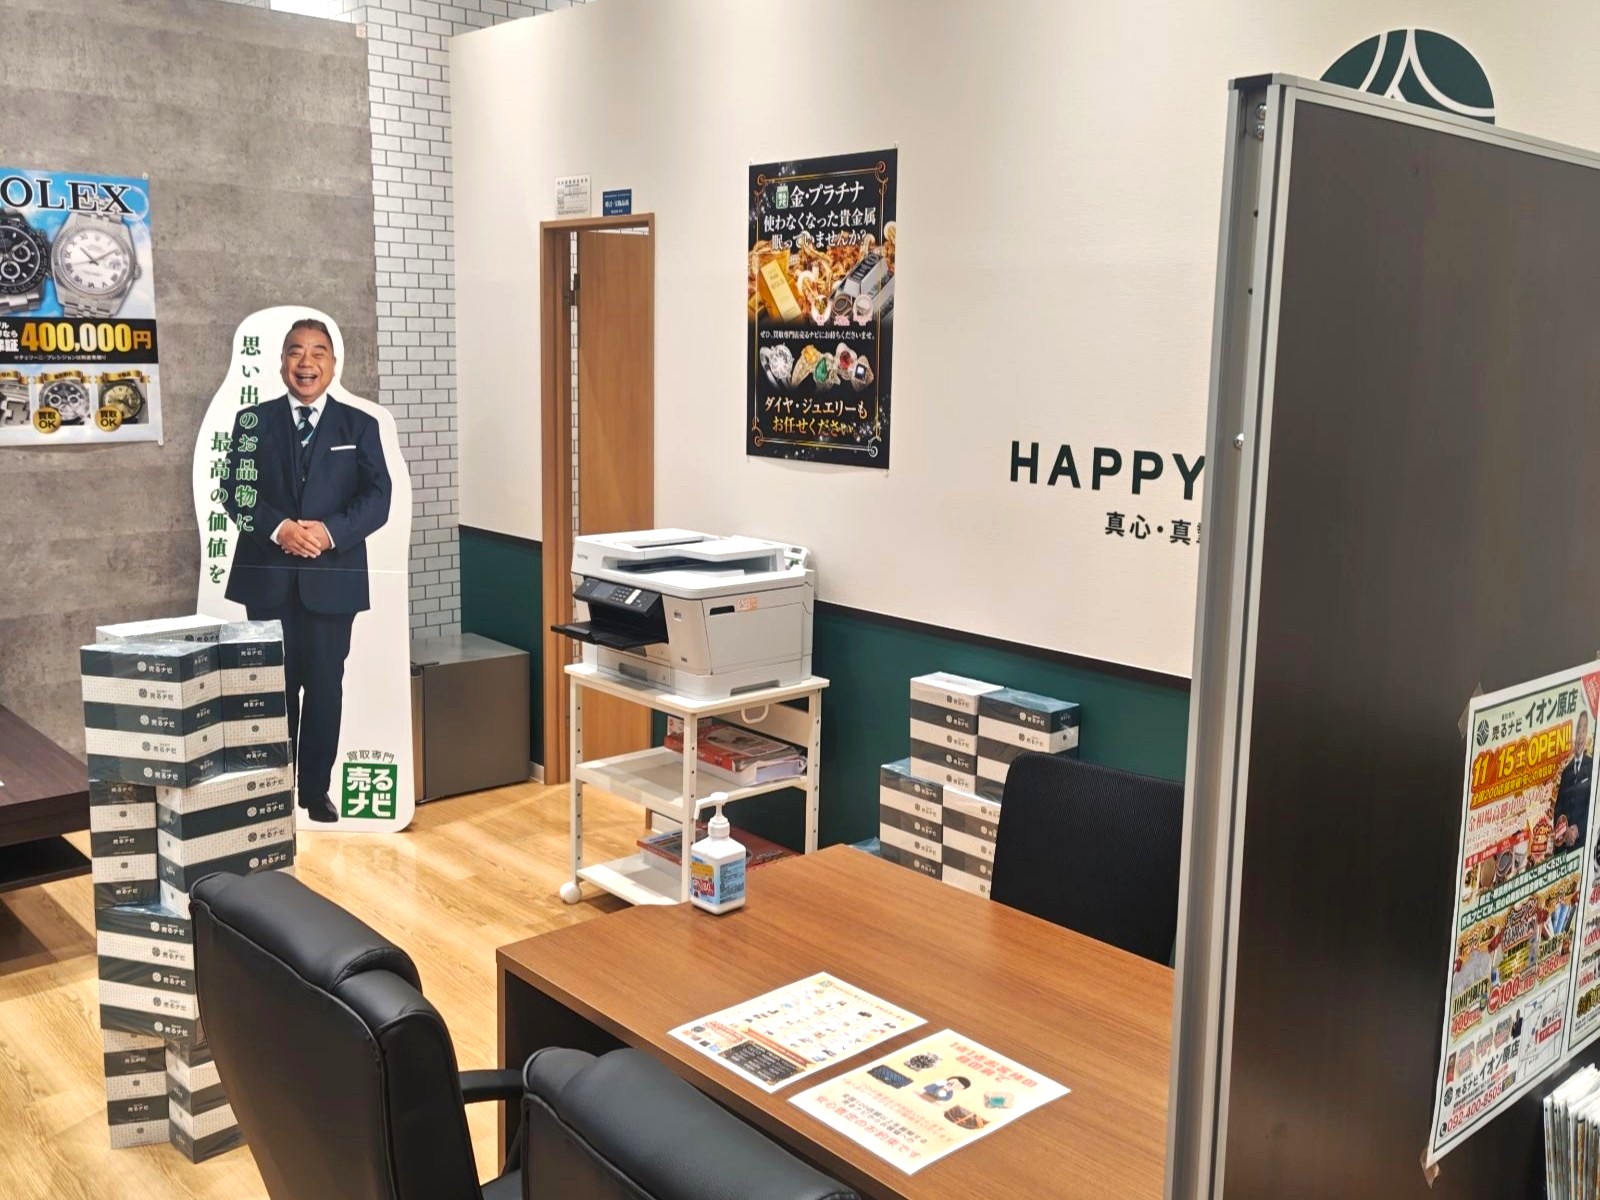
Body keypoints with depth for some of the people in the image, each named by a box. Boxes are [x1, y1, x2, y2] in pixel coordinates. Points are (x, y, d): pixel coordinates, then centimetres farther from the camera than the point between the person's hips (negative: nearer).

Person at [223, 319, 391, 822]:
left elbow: (376, 499, -4)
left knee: (325, 686, 6)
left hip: (332, 578, 0)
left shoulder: (359, 426, 6)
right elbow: (238, 494, -1)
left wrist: (330, 531, -20)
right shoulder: (253, 421, 7)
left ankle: (315, 790, 18)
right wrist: (278, 528, -19)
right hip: (269, 577, 0)